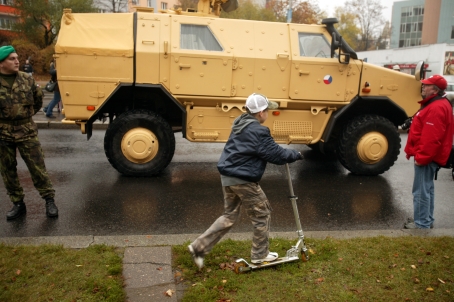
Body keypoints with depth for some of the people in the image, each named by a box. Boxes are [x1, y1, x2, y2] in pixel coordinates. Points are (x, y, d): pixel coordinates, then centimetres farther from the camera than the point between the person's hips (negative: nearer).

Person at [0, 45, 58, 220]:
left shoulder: (27, 79, 0)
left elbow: (38, 98, 16)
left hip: (26, 131, 0)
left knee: (37, 167, 2)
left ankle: (49, 200, 13)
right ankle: (18, 203, 23)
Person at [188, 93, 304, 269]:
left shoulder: (240, 124, 11)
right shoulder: (258, 132, -18)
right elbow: (276, 154, -13)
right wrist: (295, 155, 4)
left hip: (227, 176, 9)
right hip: (243, 180, -9)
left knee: (229, 216, 18)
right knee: (262, 215, 11)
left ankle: (199, 247, 15)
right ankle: (260, 255, 24)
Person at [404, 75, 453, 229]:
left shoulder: (437, 108, -21)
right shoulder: (435, 104, 16)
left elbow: (432, 138, -27)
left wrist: (421, 157, -23)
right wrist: (412, 151, 21)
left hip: (427, 157, -11)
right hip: (427, 156, 11)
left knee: (421, 190, -5)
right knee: (427, 188, 17)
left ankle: (422, 224, 3)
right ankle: (427, 219, 27)